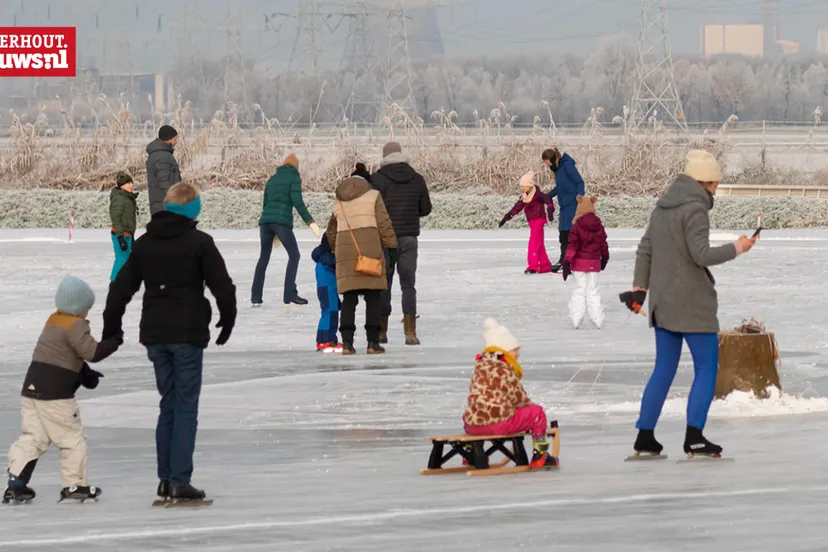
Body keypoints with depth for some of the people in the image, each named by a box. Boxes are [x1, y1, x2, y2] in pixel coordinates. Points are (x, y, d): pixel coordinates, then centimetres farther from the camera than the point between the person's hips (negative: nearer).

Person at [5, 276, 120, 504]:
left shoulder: (53, 321, 17)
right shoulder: (76, 326, -12)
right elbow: (91, 352, -20)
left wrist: (85, 374, 19)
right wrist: (114, 341, -7)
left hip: (31, 390, 8)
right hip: (56, 396, -8)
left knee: (32, 437, 11)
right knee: (72, 439, 5)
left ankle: (16, 483, 3)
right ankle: (74, 485, 9)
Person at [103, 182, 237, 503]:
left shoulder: (144, 244, 8)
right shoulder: (198, 242, -8)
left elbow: (121, 288, 10)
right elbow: (222, 285, -8)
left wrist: (111, 328, 20)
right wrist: (228, 320, 9)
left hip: (154, 335, 5)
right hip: (187, 333, -5)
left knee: (169, 404, 15)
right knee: (186, 406, -3)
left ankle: (166, 478, 15)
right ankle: (179, 482, -9)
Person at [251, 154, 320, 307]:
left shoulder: (272, 179, 23)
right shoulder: (294, 177, 4)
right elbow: (298, 202, -10)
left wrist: (273, 231, 33)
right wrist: (310, 222, -12)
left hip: (265, 220, 6)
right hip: (282, 221, -6)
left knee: (264, 257, 14)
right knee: (294, 255, 4)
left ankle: (256, 296, 9)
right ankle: (289, 294, -7)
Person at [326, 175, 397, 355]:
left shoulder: (338, 204, 21)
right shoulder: (373, 196, 9)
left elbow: (331, 233, 30)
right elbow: (383, 223, -2)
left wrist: (335, 250, 44)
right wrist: (392, 245, -1)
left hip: (345, 252, 3)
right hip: (369, 250, -3)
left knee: (349, 299, 4)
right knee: (373, 297, 1)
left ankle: (347, 342, -6)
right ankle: (373, 342, -3)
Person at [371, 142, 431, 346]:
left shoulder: (377, 179, -8)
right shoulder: (417, 179, 3)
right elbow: (426, 209, 10)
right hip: (409, 238, 2)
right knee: (408, 285, 4)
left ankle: (381, 332, 11)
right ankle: (410, 333, -5)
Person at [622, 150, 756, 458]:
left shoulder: (663, 206, 13)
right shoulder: (695, 208, -14)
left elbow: (645, 251, 16)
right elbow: (702, 255, -21)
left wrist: (640, 288, 21)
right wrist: (737, 248, -8)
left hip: (663, 303, 8)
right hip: (693, 304, -8)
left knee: (664, 369, 13)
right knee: (706, 369, -1)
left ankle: (645, 437, 10)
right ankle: (694, 437, -11)